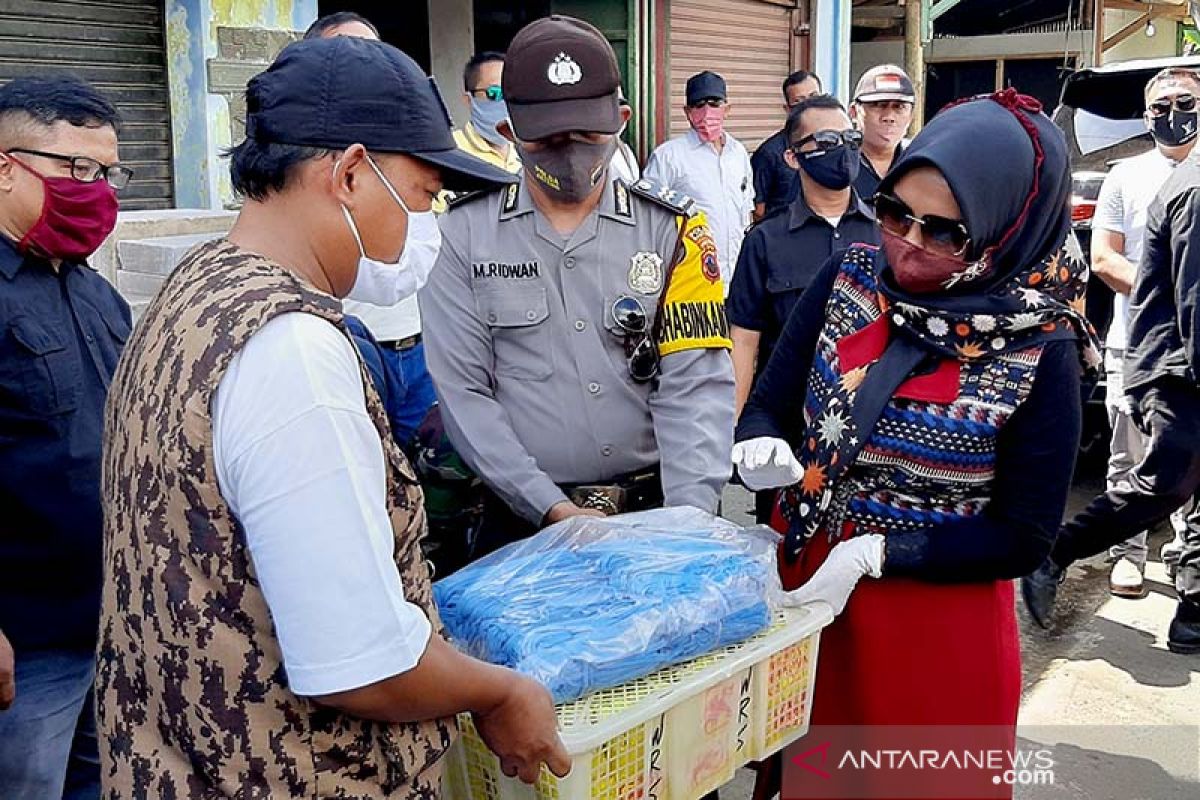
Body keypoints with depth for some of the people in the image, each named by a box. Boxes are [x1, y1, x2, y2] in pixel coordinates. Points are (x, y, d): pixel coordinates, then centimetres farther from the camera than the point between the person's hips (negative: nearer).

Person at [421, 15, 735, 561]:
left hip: (655, 507, 1)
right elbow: (463, 392, -6)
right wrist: (554, 509, -13)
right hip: (525, 518, 0)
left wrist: (690, 517, -20)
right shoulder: (463, 234, -3)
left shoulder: (672, 229, -1)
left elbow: (695, 384, -8)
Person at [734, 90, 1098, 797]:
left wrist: (876, 554, -21)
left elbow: (1024, 539, -12)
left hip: (939, 621, -3)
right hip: (801, 584, 4)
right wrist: (763, 449, -22)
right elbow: (767, 406, 0)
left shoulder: (1039, 350, -16)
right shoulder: (850, 278, -6)